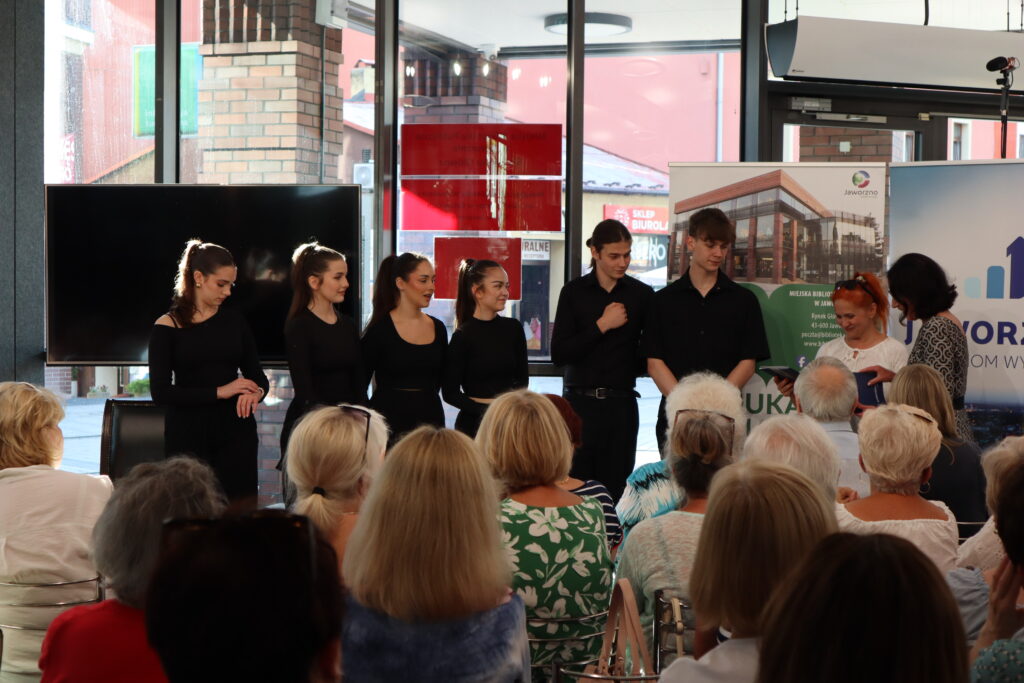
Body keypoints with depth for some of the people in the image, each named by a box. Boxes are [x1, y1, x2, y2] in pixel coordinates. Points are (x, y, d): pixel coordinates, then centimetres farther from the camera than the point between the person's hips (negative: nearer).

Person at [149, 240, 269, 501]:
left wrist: (255, 392, -10)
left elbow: (258, 376, 15)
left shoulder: (234, 320, 10)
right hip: (189, 435, -3)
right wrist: (218, 392, -15)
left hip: (235, 432, 3)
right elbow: (160, 392, -9)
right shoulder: (167, 327, -2)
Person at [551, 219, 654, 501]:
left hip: (621, 403, 0)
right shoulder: (574, 292, 4)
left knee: (614, 488, -2)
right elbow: (559, 354, -4)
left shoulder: (642, 295, 6)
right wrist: (602, 325, -7)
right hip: (579, 401, 0)